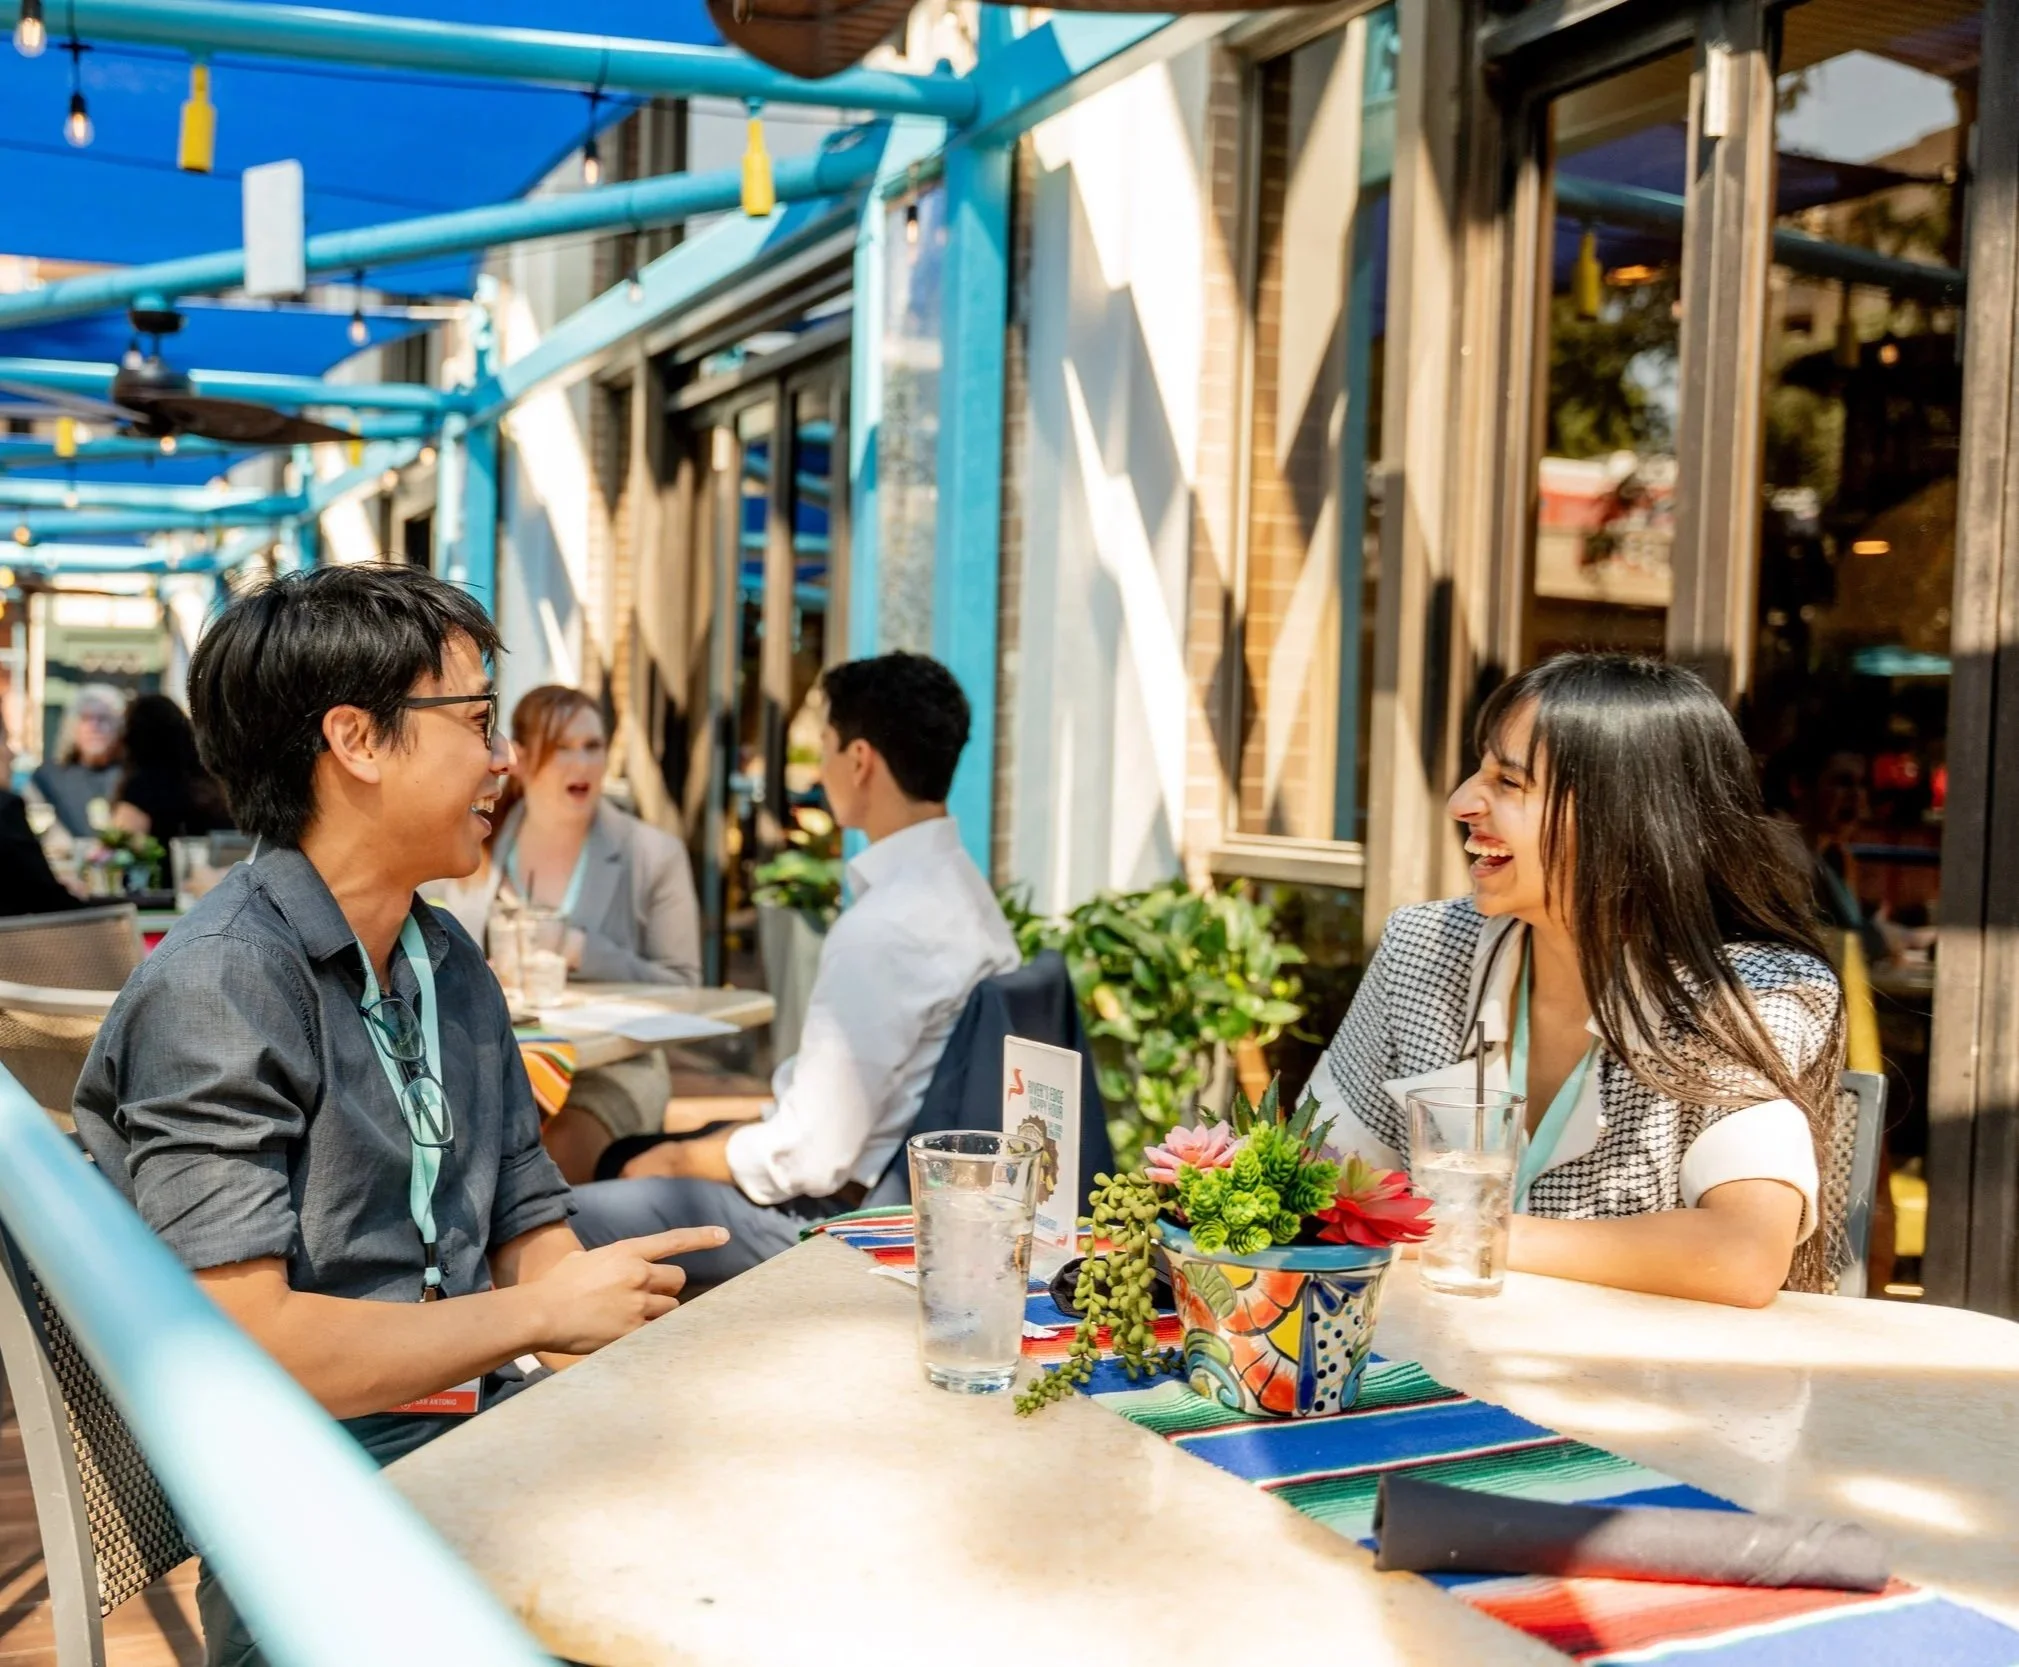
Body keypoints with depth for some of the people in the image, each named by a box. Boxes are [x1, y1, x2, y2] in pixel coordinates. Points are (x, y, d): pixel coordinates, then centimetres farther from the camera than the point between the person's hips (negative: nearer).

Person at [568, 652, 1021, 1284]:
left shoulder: (880, 929, -25)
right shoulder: (957, 884, 5)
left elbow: (812, 1158, -23)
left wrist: (677, 1159, -8)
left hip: (844, 1213, -10)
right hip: (898, 1186, 10)